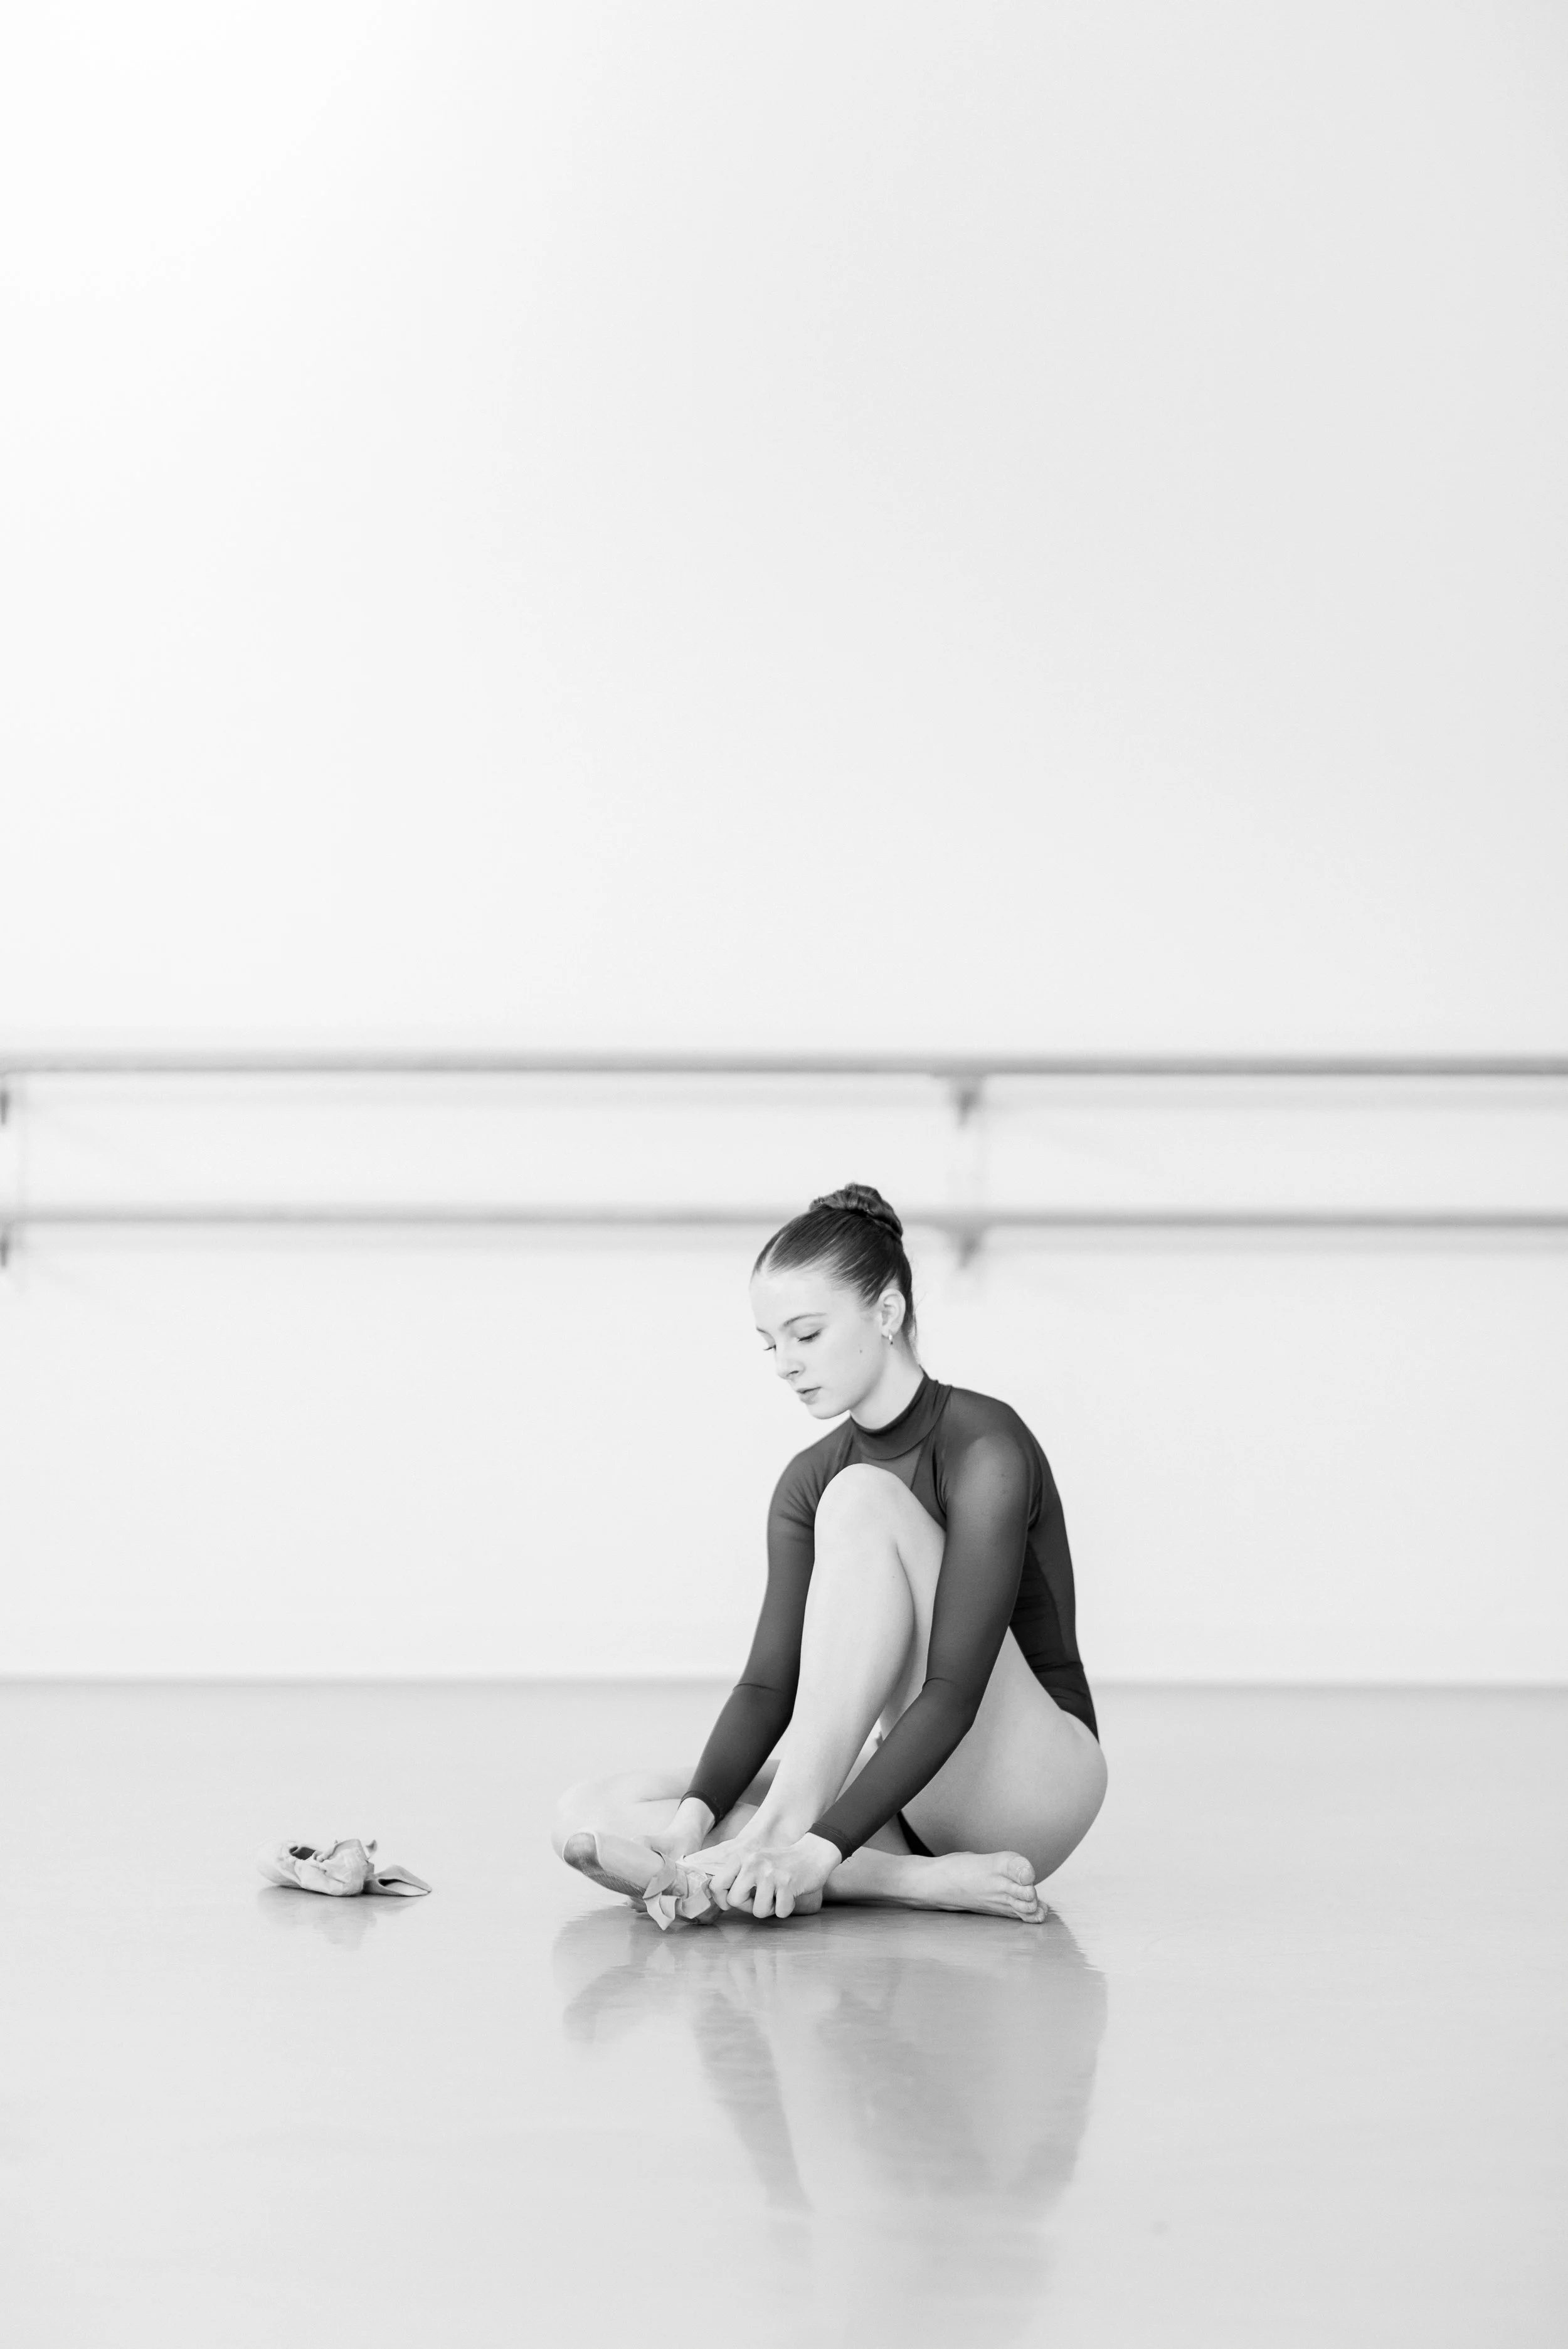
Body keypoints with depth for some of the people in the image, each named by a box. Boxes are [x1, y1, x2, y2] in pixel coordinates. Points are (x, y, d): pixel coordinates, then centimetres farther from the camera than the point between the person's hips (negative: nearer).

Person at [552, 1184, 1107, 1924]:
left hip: (1036, 1774, -7)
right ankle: (929, 1881, -26)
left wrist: (820, 1844, -35)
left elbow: (953, 1692, -24)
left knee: (861, 1498, -24)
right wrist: (697, 1814, -22)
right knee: (591, 1818, -14)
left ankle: (784, 1826, -30)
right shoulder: (808, 1482, 9)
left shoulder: (984, 1447, -14)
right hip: (895, 1801, 7)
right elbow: (768, 1682, -1)